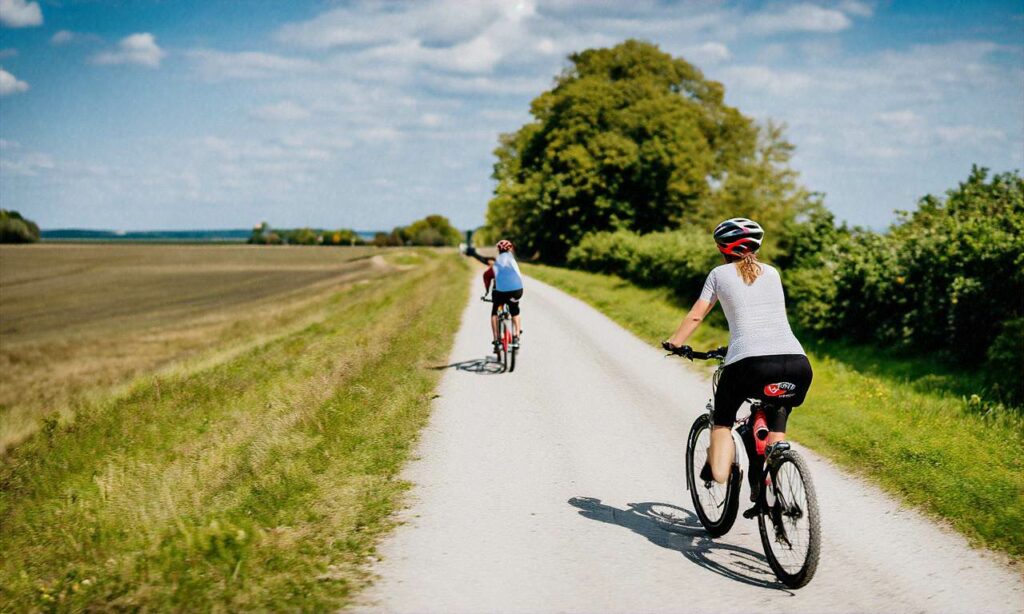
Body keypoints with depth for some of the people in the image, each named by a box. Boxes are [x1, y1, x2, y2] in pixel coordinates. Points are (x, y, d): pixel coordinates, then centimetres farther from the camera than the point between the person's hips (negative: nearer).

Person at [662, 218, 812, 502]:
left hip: (749, 362, -3)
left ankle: (718, 469, 3)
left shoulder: (720, 274, 14)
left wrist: (675, 342, 28)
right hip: (797, 362, 3)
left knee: (722, 418, 21)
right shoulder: (772, 273, 24)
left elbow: (696, 315, 13)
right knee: (776, 423, 26)